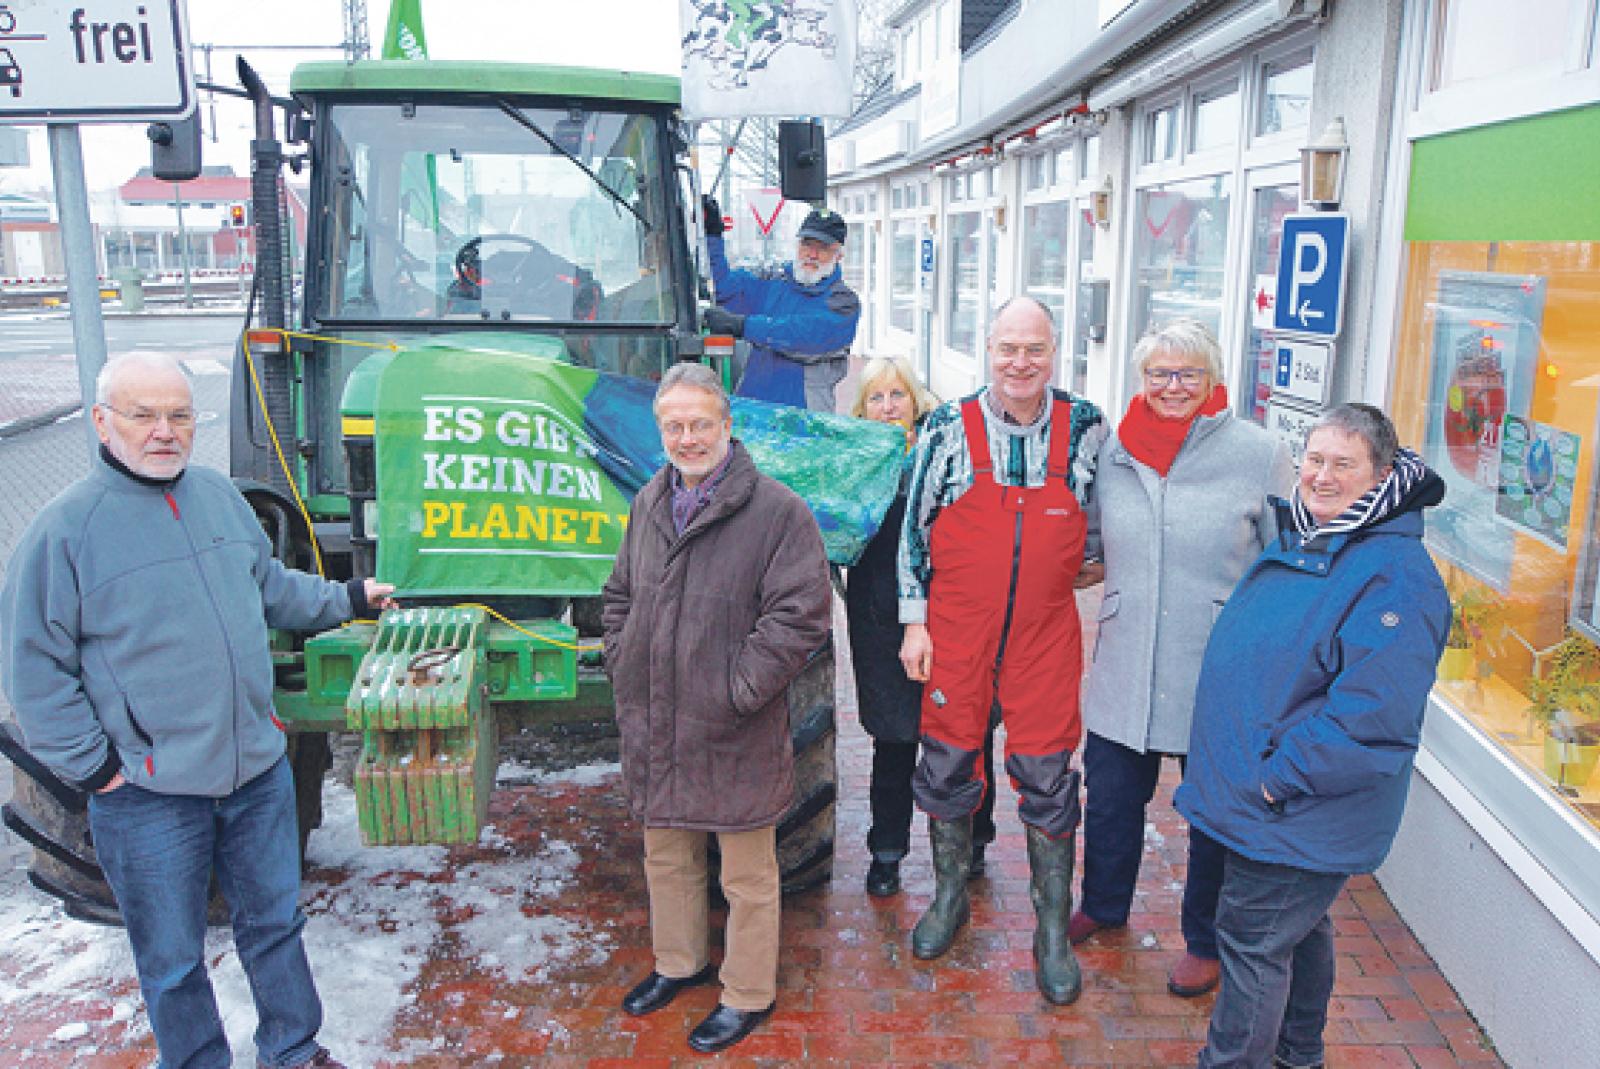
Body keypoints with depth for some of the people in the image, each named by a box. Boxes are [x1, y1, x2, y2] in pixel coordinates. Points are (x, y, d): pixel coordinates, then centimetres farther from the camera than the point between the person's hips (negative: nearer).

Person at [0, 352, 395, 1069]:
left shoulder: (220, 496, 5)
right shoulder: (66, 527, -12)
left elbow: (270, 587, 22)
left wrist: (345, 599, 22)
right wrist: (91, 763, -10)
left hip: (258, 769, 5)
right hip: (149, 795, -5)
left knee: (275, 921, 20)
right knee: (172, 961, 12)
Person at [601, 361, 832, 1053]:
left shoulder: (776, 510, -13)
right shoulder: (649, 504, 9)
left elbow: (802, 614, -16)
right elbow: (619, 595, 22)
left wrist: (737, 689, -17)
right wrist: (623, 664, 9)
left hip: (734, 735, -6)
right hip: (652, 726, 7)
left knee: (747, 875, 9)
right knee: (665, 855, 23)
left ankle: (748, 994, 29)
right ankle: (678, 962, 46)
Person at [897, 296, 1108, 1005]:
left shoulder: (1085, 427, -3)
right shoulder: (948, 427, -5)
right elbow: (914, 526, 1)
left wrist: (1064, 568, 12)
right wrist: (914, 621, -1)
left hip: (1046, 636, 0)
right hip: (955, 632, 0)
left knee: (1047, 780, 5)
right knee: (948, 766, 11)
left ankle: (1053, 933, 22)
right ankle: (949, 898, 34)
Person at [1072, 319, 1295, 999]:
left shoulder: (1261, 454, -8)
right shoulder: (1113, 451, 2)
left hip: (1220, 676, -3)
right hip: (1125, 669, 4)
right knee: (1110, 797, 18)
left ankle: (1206, 941, 36)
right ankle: (1103, 905, 45)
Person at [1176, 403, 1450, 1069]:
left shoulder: (1396, 574, -21)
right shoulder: (1296, 540, 7)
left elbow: (1373, 709, -28)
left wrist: (1278, 776, -23)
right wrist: (1236, 762, 17)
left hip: (1300, 814, -9)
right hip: (1256, 791, 9)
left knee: (1251, 939, 2)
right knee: (1298, 927, 25)